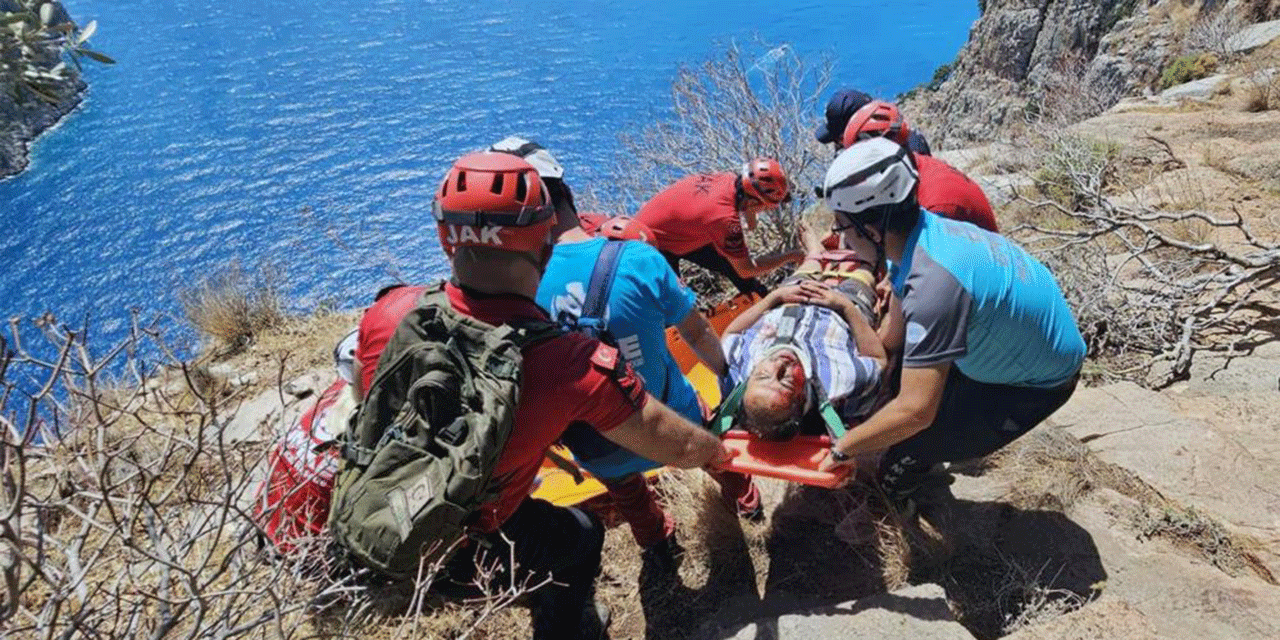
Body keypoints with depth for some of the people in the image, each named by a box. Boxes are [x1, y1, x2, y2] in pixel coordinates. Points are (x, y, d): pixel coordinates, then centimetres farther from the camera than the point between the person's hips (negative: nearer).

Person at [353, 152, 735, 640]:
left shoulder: (389, 312, -19)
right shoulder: (573, 362, -30)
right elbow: (677, 447, -17)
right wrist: (719, 449, 7)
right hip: (458, 553, -4)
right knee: (581, 536, 24)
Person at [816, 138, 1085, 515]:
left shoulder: (934, 283, -41)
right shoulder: (924, 229, -14)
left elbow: (915, 411, -40)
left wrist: (841, 450, -29)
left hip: (1038, 381, -8)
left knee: (911, 446, -8)